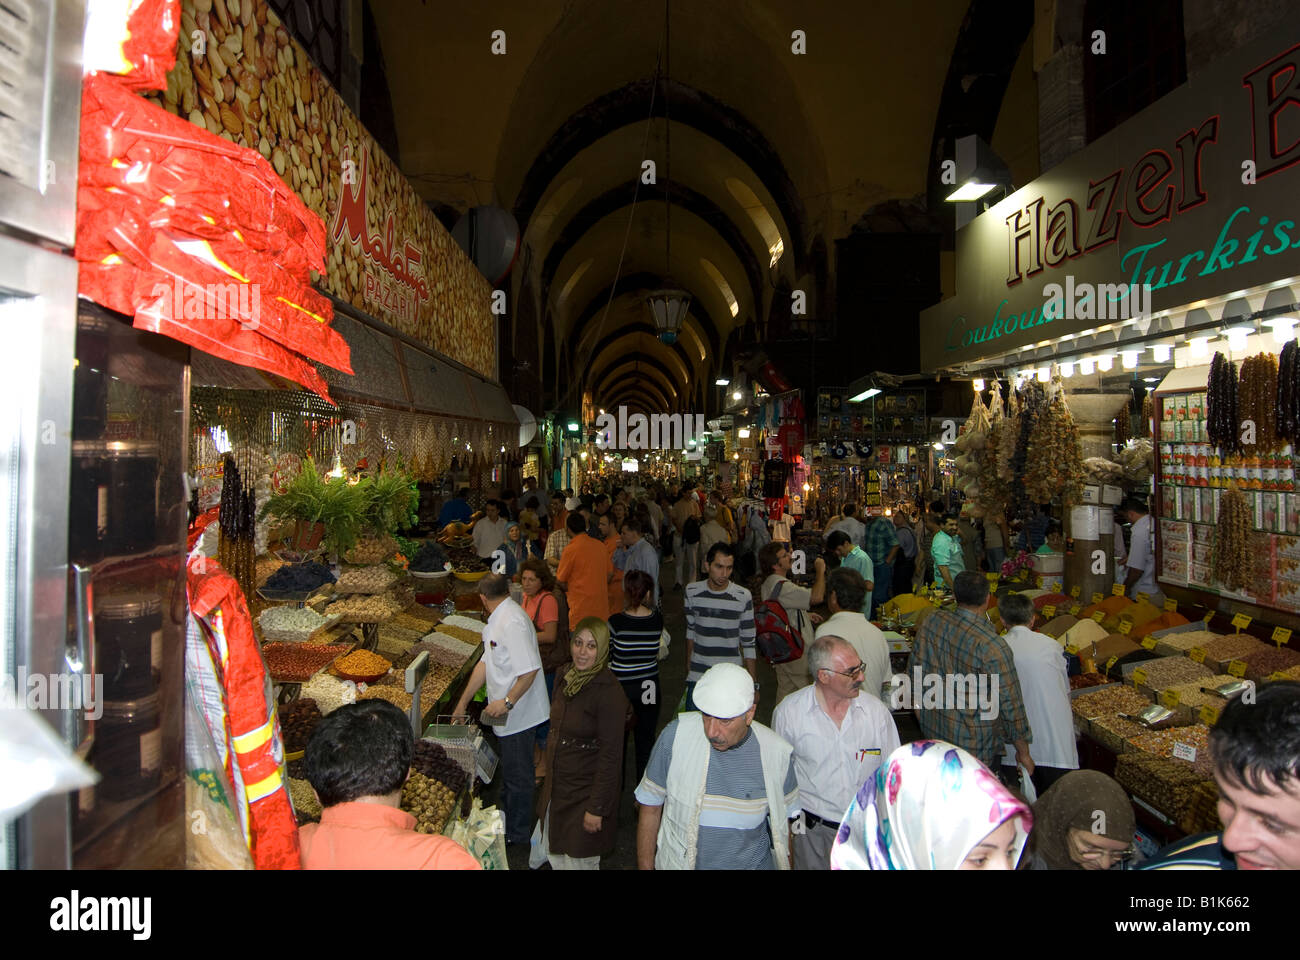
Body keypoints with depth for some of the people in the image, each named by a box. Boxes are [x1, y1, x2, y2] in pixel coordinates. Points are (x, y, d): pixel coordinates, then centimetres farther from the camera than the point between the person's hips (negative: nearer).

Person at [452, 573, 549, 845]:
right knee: (510, 770, 25)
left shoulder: (512, 622, -25)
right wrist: (463, 702, 18)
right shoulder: (499, 620, 9)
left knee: (517, 774, 8)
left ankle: (516, 835, 25)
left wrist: (507, 702, -24)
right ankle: (504, 816, 44)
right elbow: (486, 662, 15)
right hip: (508, 714, 9)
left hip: (518, 714, -9)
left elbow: (530, 669, -30)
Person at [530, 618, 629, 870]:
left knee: (578, 860, 11)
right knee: (554, 854, 21)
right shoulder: (566, 675, -1)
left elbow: (611, 755, -22)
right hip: (557, 785, 7)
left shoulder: (608, 691, -24)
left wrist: (596, 809, -19)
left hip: (587, 791, -7)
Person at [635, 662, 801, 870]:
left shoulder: (777, 753, -15)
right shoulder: (675, 736, -20)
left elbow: (782, 823, 1)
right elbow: (650, 810, -8)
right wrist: (645, 867, -5)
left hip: (754, 863, 1)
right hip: (679, 862, 0)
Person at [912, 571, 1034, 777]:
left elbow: (917, 668, 3)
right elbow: (1010, 705, -16)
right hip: (976, 745, -5)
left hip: (933, 731, 5)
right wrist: (1023, 753, -2)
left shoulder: (930, 623, -9)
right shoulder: (993, 647, -25)